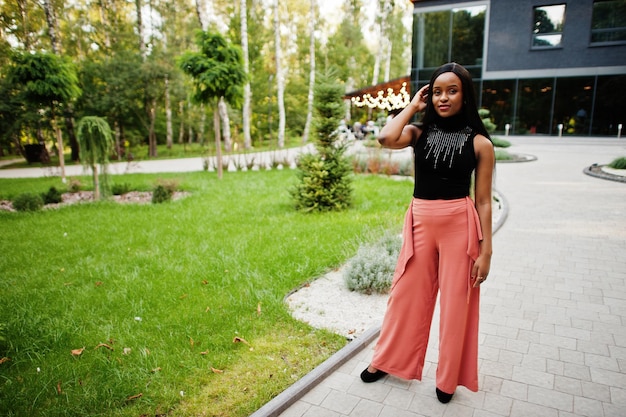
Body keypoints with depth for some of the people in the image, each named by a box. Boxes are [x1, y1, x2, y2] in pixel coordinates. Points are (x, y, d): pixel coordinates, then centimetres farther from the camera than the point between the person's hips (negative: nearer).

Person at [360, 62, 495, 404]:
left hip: (460, 226, -2)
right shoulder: (419, 133, 2)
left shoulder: (479, 143, -2)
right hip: (420, 223, 2)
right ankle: (385, 360, 35)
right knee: (407, 296, 14)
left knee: (455, 303, 11)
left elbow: (483, 201, -2)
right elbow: (386, 138, -19)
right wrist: (413, 106, -5)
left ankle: (448, 378, 32)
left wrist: (486, 250, -4)